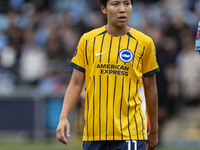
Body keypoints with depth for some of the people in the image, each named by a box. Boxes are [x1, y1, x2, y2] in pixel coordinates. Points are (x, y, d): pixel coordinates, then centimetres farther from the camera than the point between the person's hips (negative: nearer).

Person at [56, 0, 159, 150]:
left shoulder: (144, 43, 3)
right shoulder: (88, 40, 6)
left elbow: (150, 88, 9)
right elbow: (76, 84, 7)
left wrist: (154, 131, 14)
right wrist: (63, 117, -5)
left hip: (130, 133, -2)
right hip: (93, 132, 2)